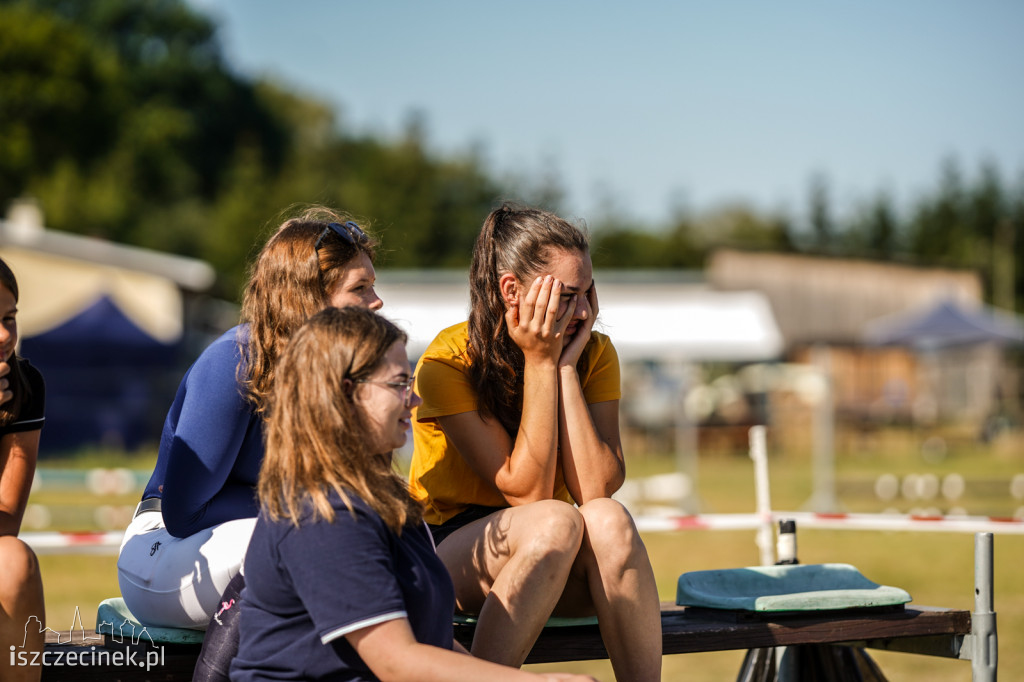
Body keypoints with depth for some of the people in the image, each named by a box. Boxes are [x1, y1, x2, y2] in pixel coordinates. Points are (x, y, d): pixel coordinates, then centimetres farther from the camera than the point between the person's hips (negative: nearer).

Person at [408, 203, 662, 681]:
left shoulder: (594, 353, -4)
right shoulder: (447, 363, -17)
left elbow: (596, 488, -17)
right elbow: (527, 492, -21)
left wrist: (566, 365, -19)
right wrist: (539, 362, -22)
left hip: (564, 574, 4)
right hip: (451, 548, -3)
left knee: (607, 518, -30)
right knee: (555, 522, -34)